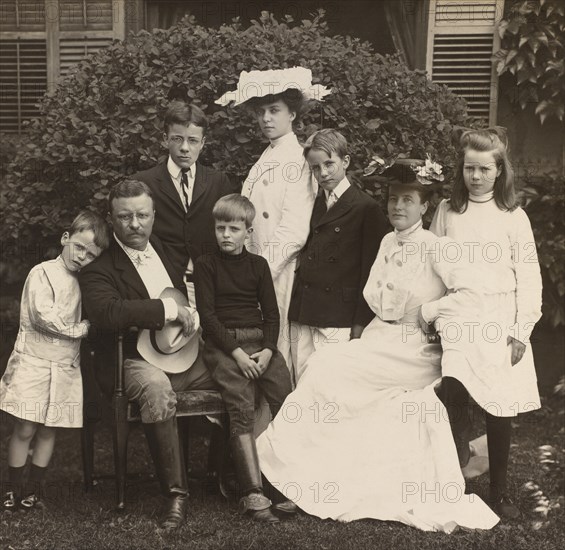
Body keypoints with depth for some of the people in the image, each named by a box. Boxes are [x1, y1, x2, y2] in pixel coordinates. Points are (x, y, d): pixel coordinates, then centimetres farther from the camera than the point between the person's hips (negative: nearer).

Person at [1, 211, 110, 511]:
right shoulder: (43, 273, -8)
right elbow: (44, 316, -18)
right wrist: (82, 328, -11)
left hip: (66, 366, 5)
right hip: (34, 361, -5)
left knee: (48, 430, 10)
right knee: (25, 428, -2)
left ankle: (34, 487, 22)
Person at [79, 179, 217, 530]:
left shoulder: (165, 248, 16)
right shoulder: (98, 267, -5)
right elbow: (107, 313, -26)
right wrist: (169, 309, -23)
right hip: (140, 360, -6)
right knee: (158, 391, -38)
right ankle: (176, 492, -25)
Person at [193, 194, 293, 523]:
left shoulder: (258, 265, 17)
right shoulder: (206, 265, 8)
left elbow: (272, 313, 12)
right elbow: (208, 315, -1)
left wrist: (268, 350, -5)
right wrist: (236, 352, -12)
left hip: (260, 341, 4)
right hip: (222, 343, -3)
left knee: (287, 400, -16)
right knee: (242, 409, -21)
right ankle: (253, 494, -25)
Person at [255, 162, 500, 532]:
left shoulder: (436, 248, -12)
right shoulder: (389, 242, 10)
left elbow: (469, 298, -22)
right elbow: (373, 294, 8)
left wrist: (425, 311, -15)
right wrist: (389, 300, -8)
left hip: (414, 351, -6)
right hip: (382, 340, 7)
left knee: (326, 368, -13)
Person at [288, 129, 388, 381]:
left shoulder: (365, 208, -4)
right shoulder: (314, 205, 15)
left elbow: (370, 272, -6)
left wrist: (361, 322, -8)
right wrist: (295, 309, 11)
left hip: (339, 322, -6)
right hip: (301, 319, 6)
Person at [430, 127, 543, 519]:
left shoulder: (513, 217, 2)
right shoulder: (447, 212, 7)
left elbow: (528, 278, 1)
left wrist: (521, 333, -5)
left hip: (499, 322, -1)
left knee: (500, 411, 3)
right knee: (453, 388, -22)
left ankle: (499, 493, 19)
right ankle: (459, 442, 6)